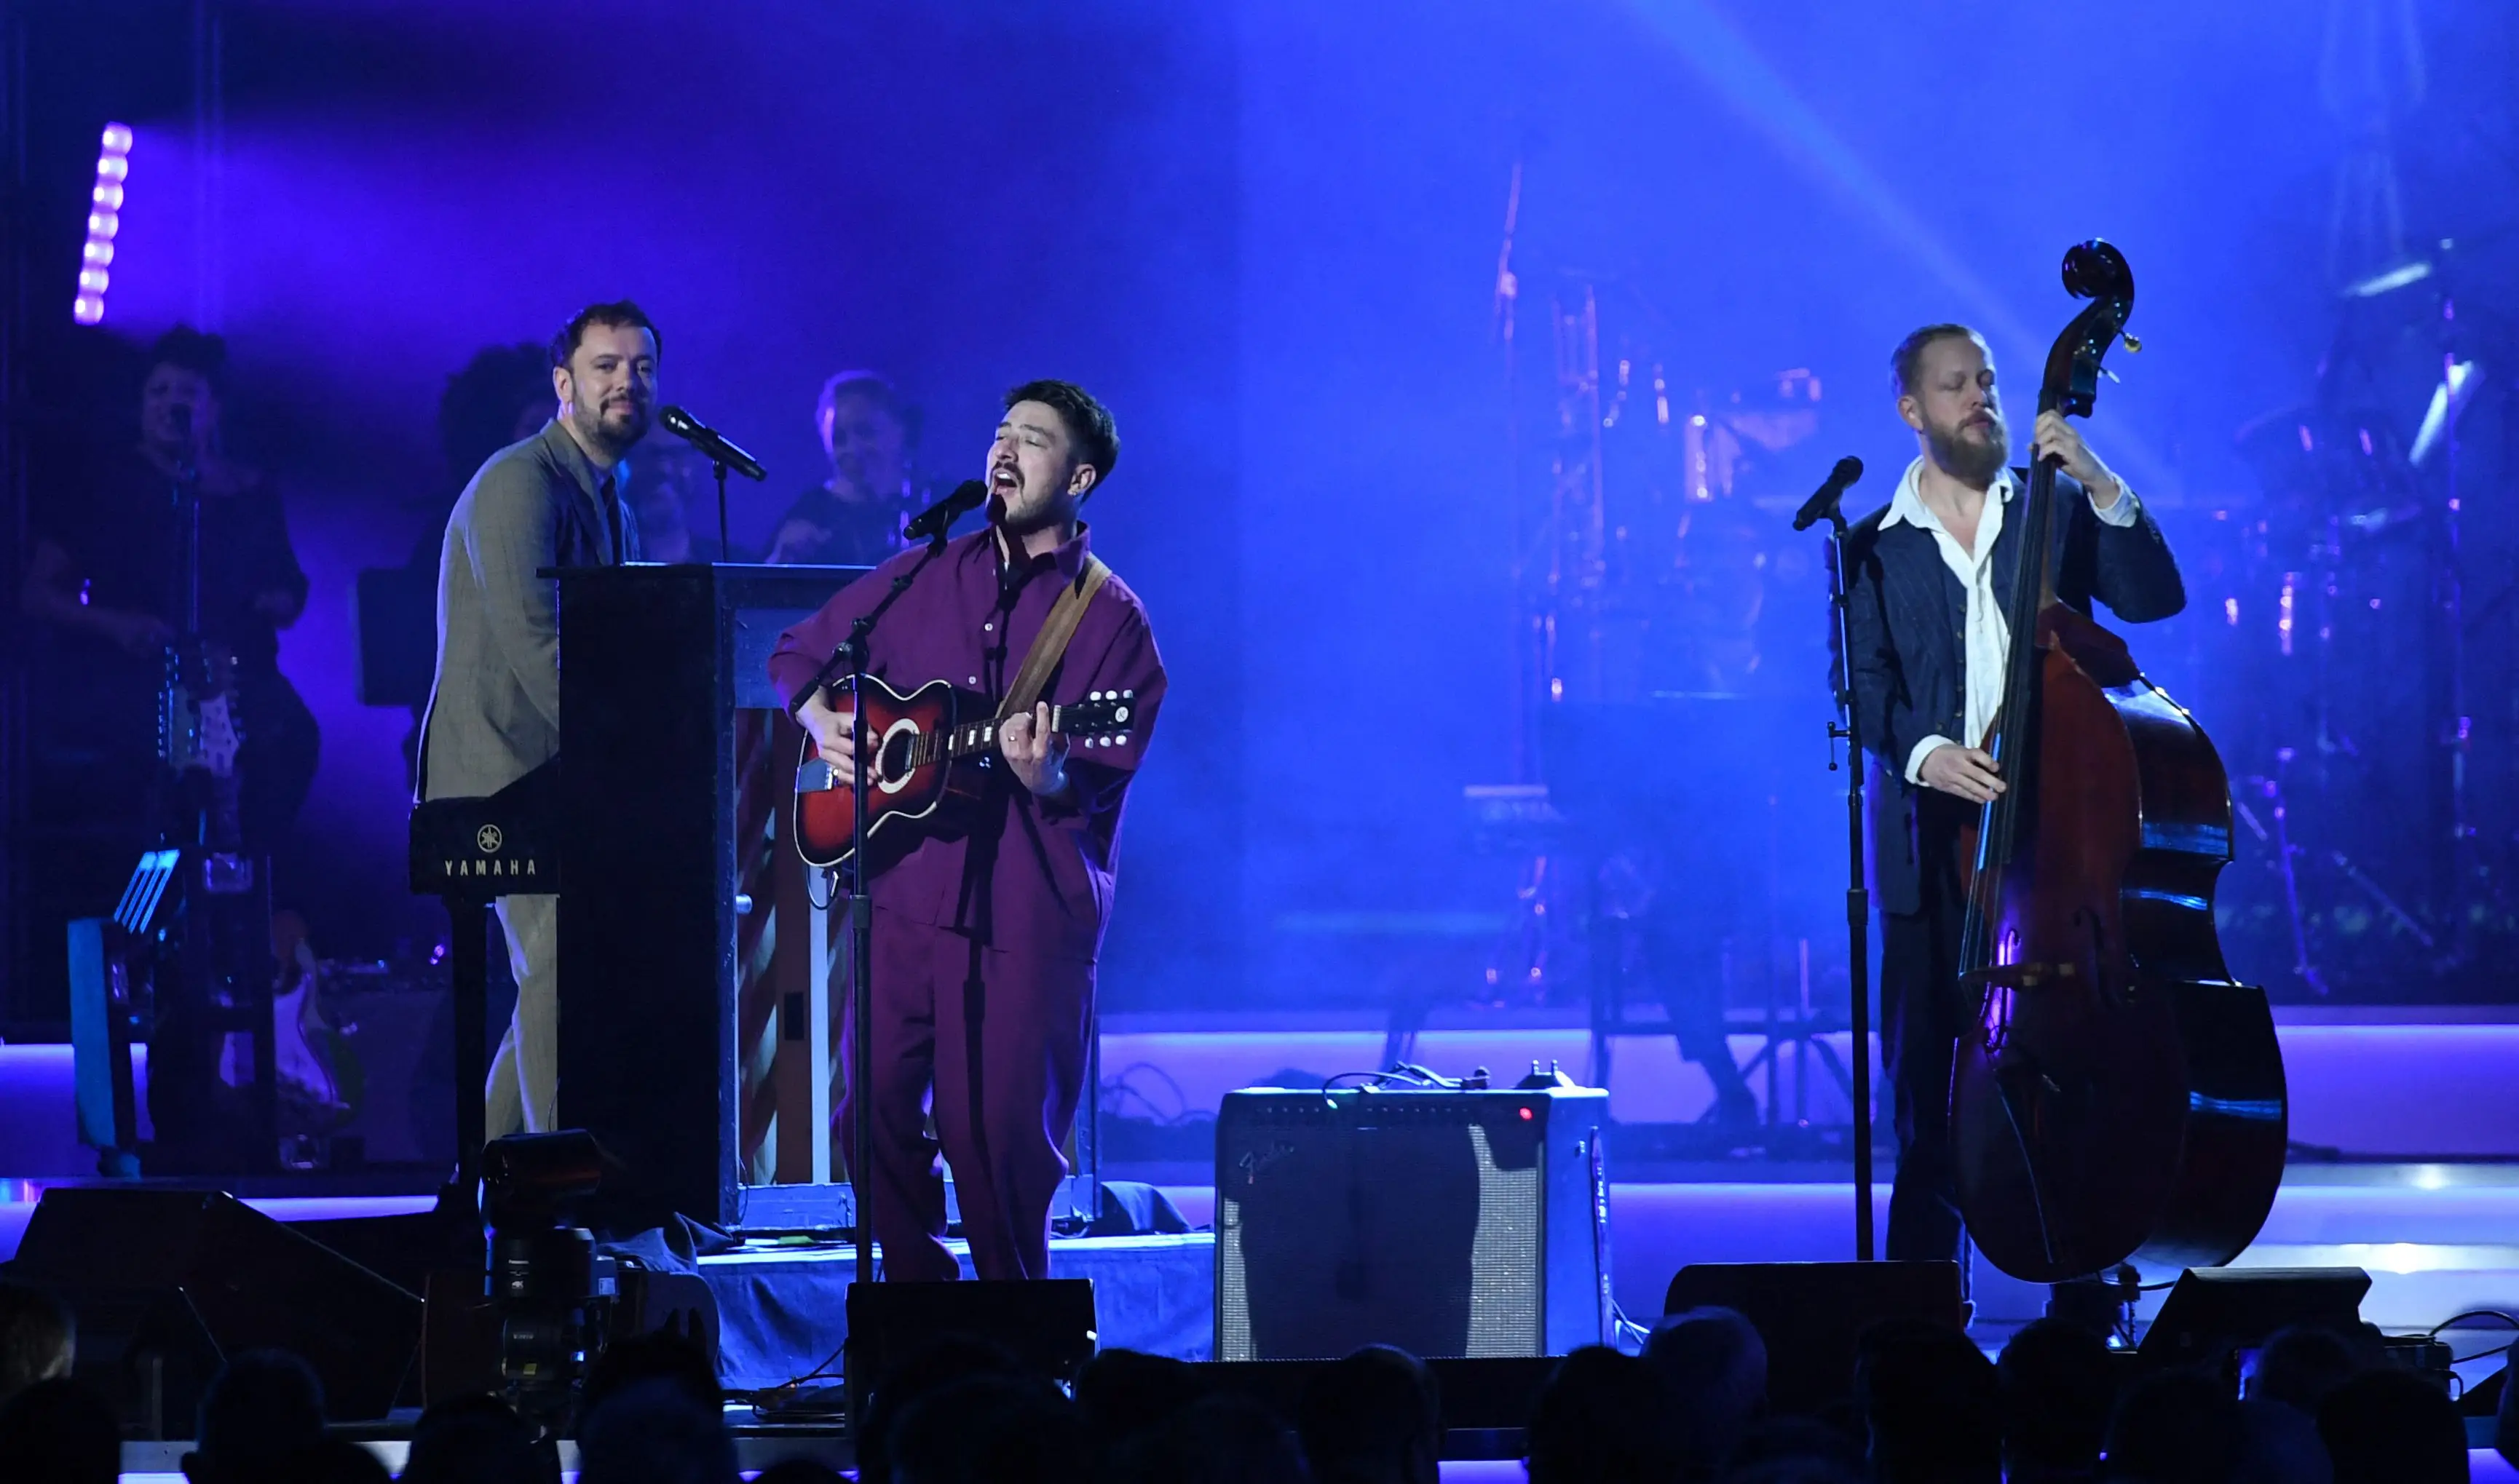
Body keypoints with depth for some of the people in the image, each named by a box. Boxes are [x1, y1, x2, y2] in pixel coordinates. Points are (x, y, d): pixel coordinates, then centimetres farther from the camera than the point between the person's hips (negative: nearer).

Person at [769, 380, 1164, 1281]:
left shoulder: (1108, 618, 1)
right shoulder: (924, 578, 13)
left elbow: (1098, 790, -6)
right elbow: (799, 655, 23)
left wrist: (1045, 776, -28)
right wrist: (823, 720, 3)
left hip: (1027, 915, -4)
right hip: (906, 893, 4)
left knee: (998, 1135, -4)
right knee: (876, 1112, 2)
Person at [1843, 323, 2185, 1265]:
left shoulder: (2055, 512, 12)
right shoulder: (1876, 548, 10)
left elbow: (2154, 597, 0)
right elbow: (1869, 687, -1)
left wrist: (2102, 488, -12)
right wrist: (1923, 751, -20)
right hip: (1936, 848, 0)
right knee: (1928, 1099, -1)